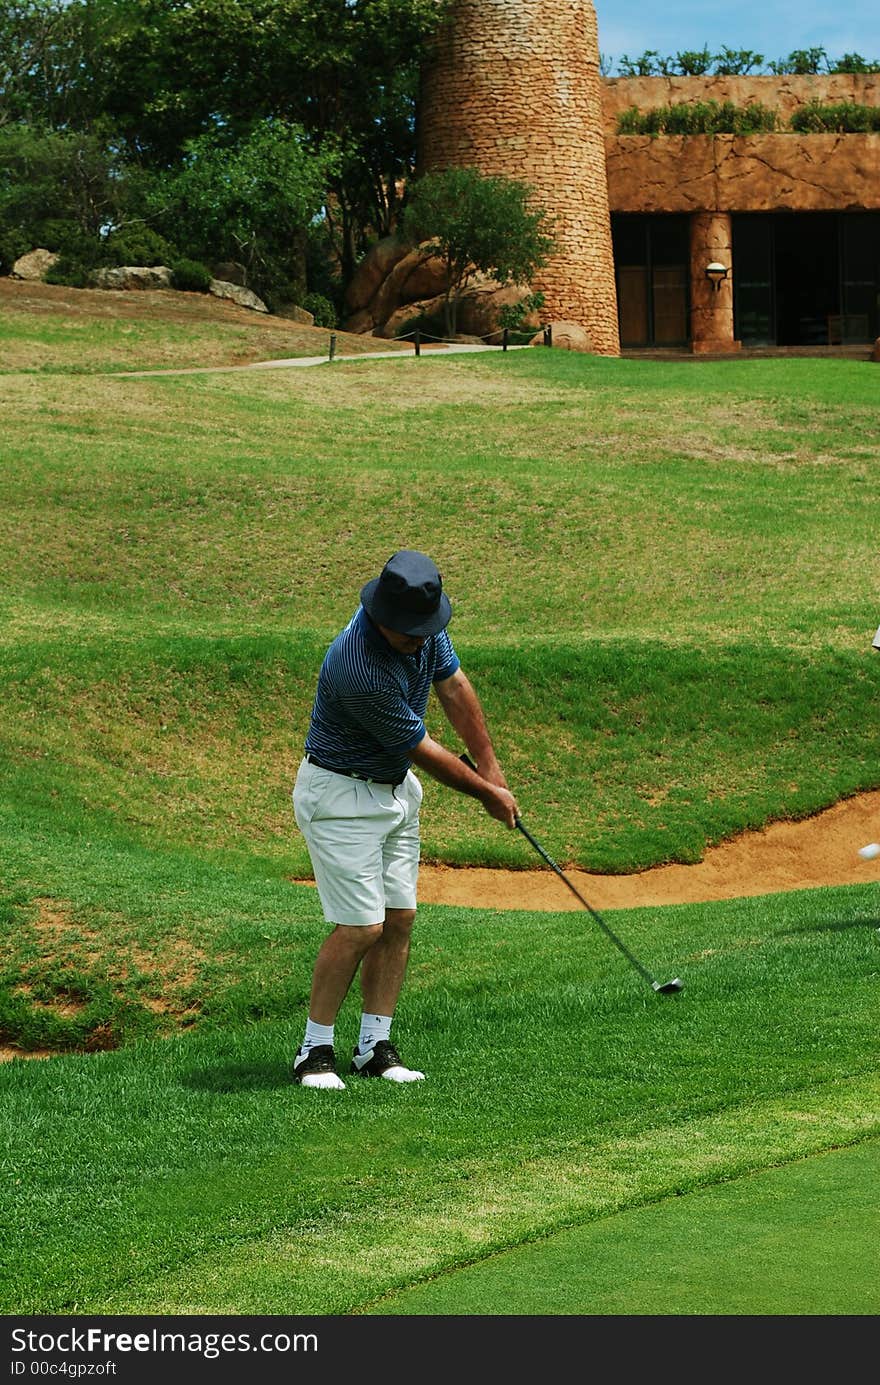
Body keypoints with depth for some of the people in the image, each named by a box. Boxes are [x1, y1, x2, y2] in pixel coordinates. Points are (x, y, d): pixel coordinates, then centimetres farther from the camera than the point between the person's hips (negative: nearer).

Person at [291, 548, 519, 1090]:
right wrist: (487, 793, -7)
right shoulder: (360, 671, -34)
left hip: (397, 788, 8)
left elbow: (454, 685, 6)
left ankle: (375, 1045, 12)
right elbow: (424, 750, -21)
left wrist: (491, 767, 6)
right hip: (341, 795, -8)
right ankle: (315, 1050, 0)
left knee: (399, 918, 6)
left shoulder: (424, 624, -11)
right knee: (362, 926, -11)